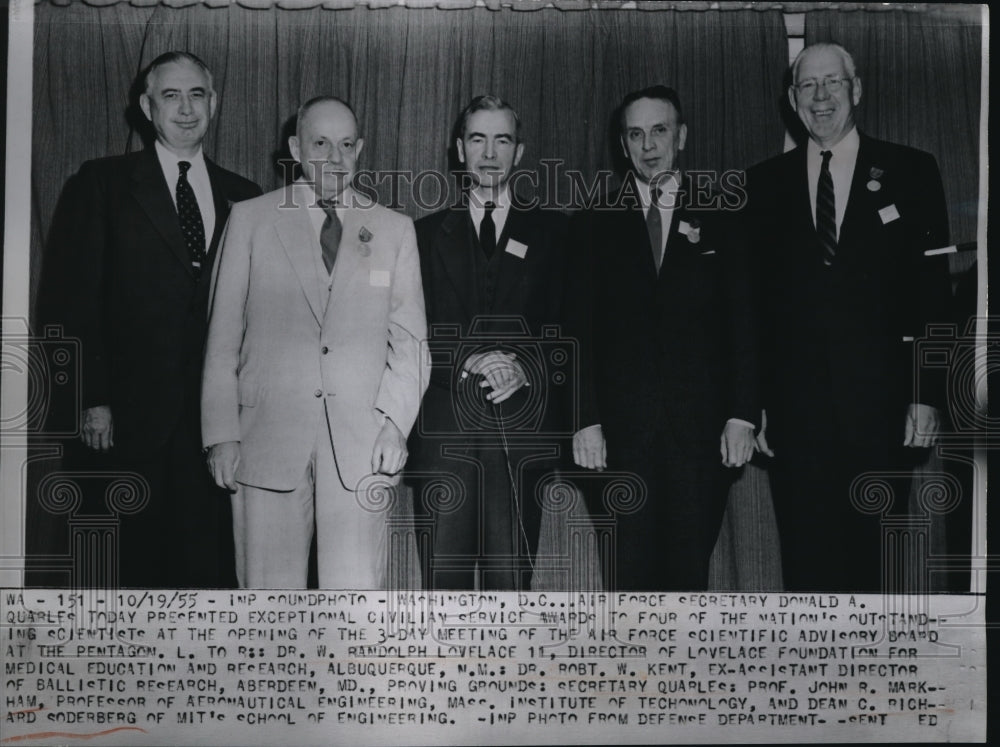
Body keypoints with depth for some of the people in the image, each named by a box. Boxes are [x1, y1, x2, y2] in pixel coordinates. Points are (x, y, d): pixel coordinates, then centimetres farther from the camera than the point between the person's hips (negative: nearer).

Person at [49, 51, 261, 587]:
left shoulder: (242, 197, 12)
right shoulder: (103, 183, 4)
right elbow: (80, 299, -1)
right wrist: (93, 401, -9)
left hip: (218, 417, 2)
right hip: (130, 417, -2)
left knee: (209, 563, 2)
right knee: (132, 564, 3)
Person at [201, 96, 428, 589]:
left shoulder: (395, 230, 11)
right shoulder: (250, 220, 8)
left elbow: (409, 339, 11)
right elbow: (222, 337, 7)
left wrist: (395, 420, -3)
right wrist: (221, 434, 1)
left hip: (361, 446, 1)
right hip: (267, 440, 0)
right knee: (270, 588, 0)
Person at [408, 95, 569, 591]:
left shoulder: (551, 232, 13)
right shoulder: (427, 233, 14)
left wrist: (525, 365, -12)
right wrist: (469, 361, -12)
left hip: (522, 425, 0)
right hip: (445, 429, 1)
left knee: (510, 577, -3)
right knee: (444, 573, -1)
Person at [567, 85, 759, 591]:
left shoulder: (720, 221, 10)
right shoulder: (595, 225, 10)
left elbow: (742, 325, 6)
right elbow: (580, 332, 5)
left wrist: (742, 415, -3)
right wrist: (585, 421, -5)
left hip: (701, 430, 0)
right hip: (619, 430, 0)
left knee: (690, 574, 2)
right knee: (629, 581, 1)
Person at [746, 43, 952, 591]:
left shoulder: (910, 172, 5)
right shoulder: (765, 183, 9)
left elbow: (933, 291, 1)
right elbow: (755, 299, 7)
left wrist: (928, 395, -5)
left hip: (877, 403, -1)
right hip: (792, 407, 1)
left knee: (863, 555, 6)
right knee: (805, 561, 5)